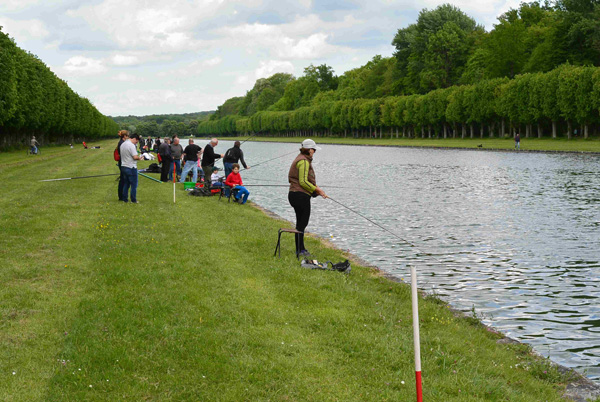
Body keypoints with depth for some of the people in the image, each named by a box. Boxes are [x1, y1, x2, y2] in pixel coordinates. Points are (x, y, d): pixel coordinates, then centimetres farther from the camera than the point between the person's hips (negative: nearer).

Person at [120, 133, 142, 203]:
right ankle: (133, 200, 4)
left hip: (123, 166, 9)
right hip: (131, 167, -9)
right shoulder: (131, 145, -17)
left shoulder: (123, 144, 12)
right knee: (134, 184, 1)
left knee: (126, 183, 16)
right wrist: (139, 158, -4)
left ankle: (124, 199, 17)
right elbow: (135, 157, -24)